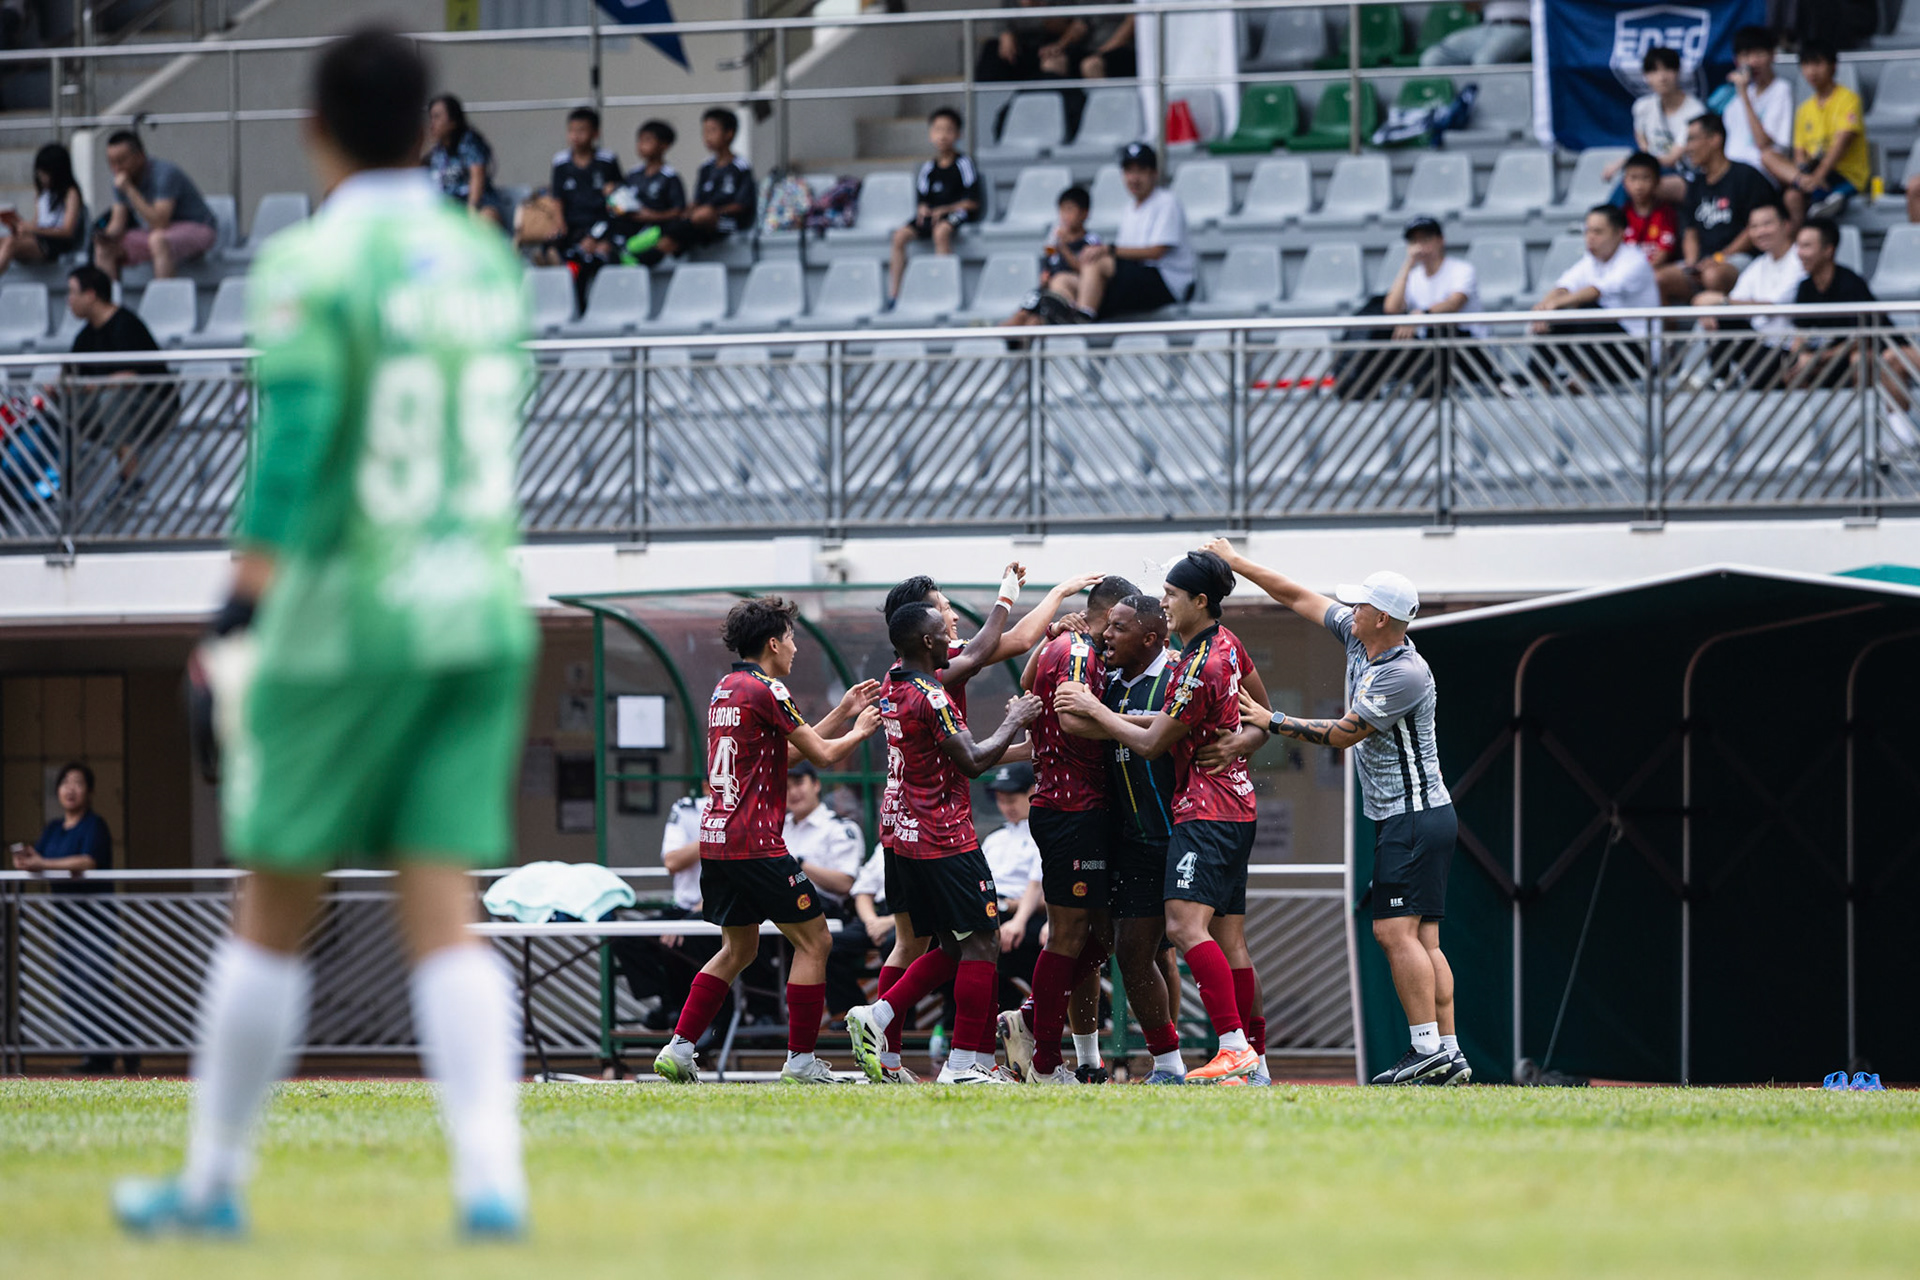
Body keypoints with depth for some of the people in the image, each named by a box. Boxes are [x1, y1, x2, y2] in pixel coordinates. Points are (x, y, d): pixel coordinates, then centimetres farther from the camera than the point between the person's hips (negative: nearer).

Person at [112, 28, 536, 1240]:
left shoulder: (313, 264, -8)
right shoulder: (490, 263, 11)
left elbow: (291, 448, -17)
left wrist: (241, 614, -17)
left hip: (346, 619, -5)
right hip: (485, 613, 5)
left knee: (274, 908, 7)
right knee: (444, 912, 1)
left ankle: (214, 1180, 16)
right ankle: (491, 1173, -15)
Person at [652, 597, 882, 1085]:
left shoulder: (725, 690, 16)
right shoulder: (766, 690, -11)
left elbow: (797, 745, 25)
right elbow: (823, 754, -6)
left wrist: (844, 711, 26)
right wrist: (860, 731, 12)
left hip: (716, 839, 9)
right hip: (756, 843, -9)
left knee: (738, 949, 19)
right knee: (814, 940, 0)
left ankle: (678, 1050, 12)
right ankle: (801, 1060, -2)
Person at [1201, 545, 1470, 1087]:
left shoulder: (1405, 675, -19)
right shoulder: (1357, 636, 7)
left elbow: (1341, 735, -15)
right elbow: (1298, 597, 17)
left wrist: (1273, 722, -6)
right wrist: (1236, 562, 17)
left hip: (1415, 816, -10)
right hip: (1405, 820, 10)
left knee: (1396, 931, -15)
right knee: (1422, 940, 5)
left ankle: (1428, 1049, -19)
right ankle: (1449, 1053, 1)